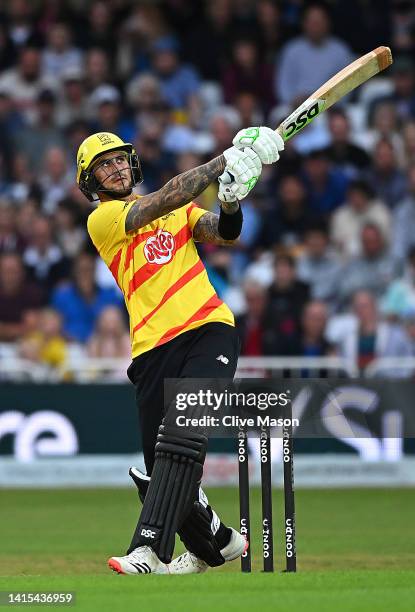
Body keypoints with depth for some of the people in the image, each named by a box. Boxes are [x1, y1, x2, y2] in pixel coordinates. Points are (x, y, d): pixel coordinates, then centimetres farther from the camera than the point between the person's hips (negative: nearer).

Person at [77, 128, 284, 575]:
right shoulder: (102, 219, 7)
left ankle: (149, 550, -34)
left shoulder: (180, 210, 22)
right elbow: (162, 203, -8)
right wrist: (226, 160, -13)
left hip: (210, 329, 0)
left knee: (182, 434, -24)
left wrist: (231, 202, -15)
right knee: (159, 468, 2)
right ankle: (218, 543, 29)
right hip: (154, 349, 0)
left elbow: (223, 234, 7)